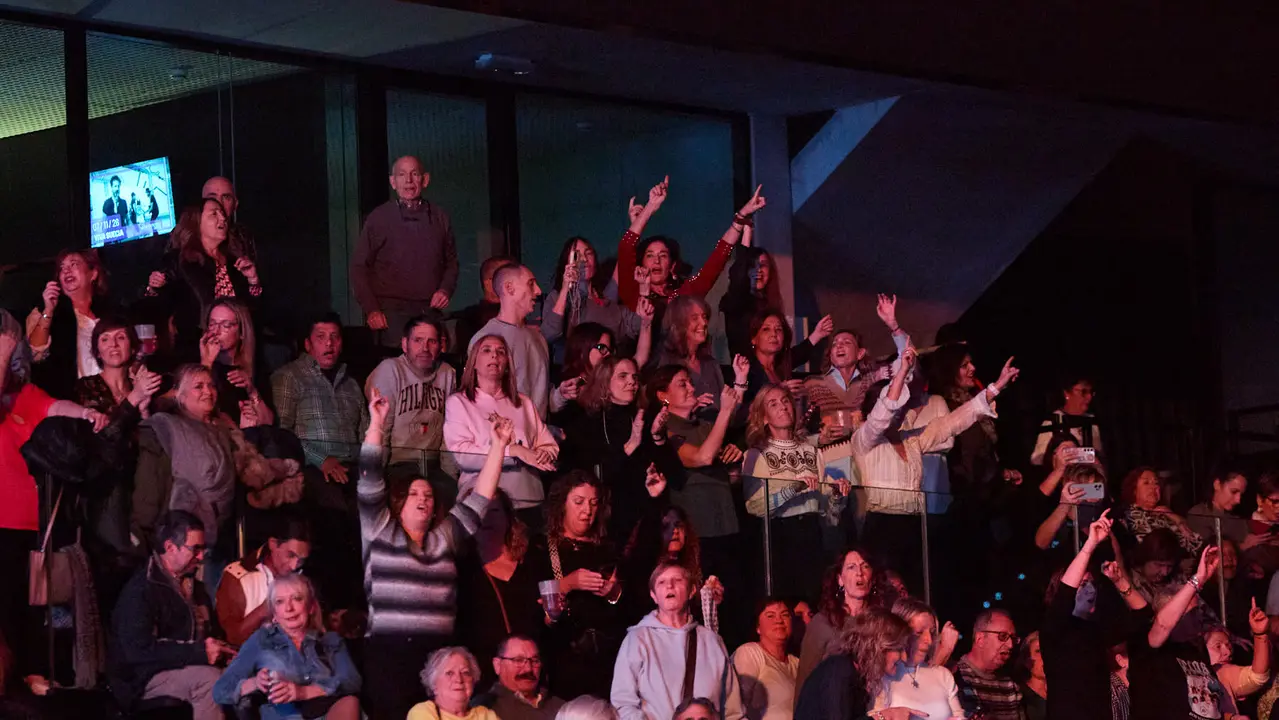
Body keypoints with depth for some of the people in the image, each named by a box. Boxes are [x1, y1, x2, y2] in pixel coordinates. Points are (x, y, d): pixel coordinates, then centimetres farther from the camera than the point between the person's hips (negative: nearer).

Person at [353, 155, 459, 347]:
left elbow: (451, 261, 21)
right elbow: (359, 267, 3)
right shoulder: (379, 218, 3)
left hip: (430, 310, 3)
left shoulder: (439, 217, 12)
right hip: (393, 311, -3)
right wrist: (371, 309, -6)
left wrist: (446, 290, 2)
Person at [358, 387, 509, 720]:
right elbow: (369, 482, 3)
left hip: (437, 651, 3)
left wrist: (498, 446, 15)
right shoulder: (380, 532, 10)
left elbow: (479, 500, 18)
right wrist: (376, 424, -2)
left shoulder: (446, 536, 20)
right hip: (388, 650, -3)